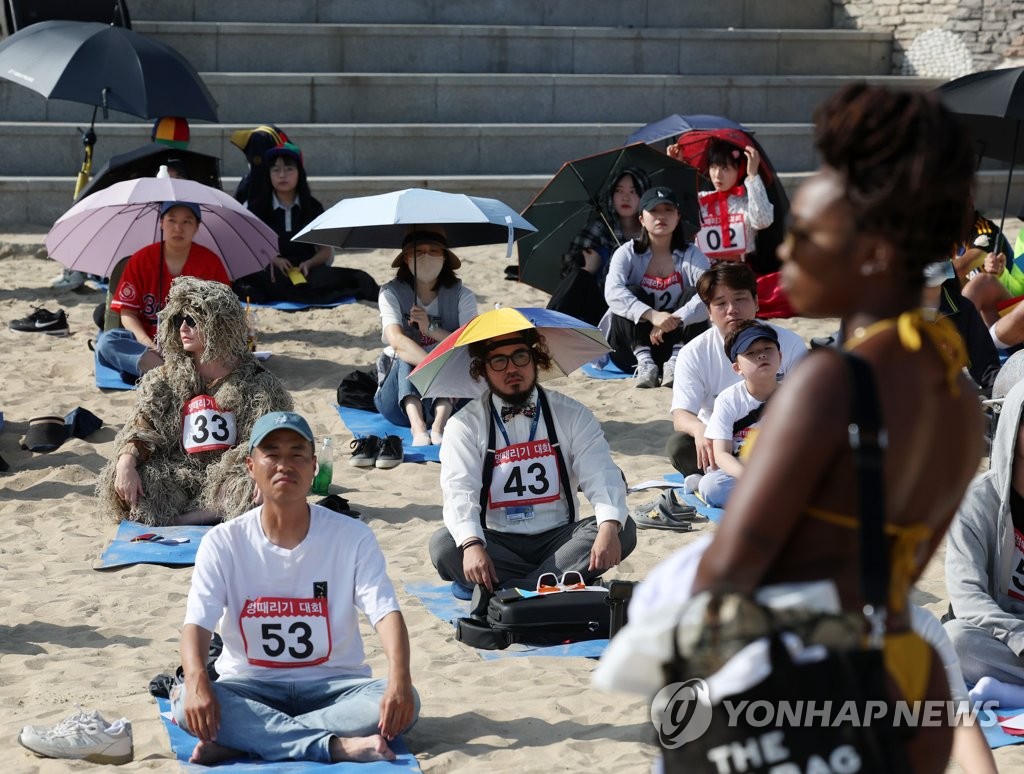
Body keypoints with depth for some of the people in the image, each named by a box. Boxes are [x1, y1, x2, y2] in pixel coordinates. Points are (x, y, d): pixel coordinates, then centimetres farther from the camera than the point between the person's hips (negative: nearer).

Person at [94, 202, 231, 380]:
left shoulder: (210, 262, 1)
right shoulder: (141, 260, 2)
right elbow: (127, 312, -1)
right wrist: (148, 345, -19)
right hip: (148, 340, 1)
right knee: (106, 341, -29)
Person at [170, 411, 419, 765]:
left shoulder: (353, 537, -5)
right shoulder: (223, 542, -5)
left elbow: (386, 613, -15)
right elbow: (197, 623, -14)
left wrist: (399, 678, -35)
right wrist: (197, 681, -36)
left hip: (332, 684, 1)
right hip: (250, 685, 0)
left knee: (405, 703, -30)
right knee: (187, 701, -32)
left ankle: (244, 739, -28)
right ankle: (336, 745, -33)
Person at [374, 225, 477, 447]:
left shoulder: (462, 296, 2)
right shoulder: (391, 293, -3)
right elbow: (397, 341, -22)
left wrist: (431, 329, -24)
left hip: (450, 399, 1)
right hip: (399, 401, -1)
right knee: (405, 360, -29)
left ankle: (439, 425, -50)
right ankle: (418, 427, -52)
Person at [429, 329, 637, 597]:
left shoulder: (572, 415, 6)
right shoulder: (465, 425, 1)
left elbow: (601, 476, -7)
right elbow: (460, 492, -13)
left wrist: (609, 527, -29)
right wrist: (472, 544, -35)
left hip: (558, 538, 2)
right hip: (496, 542, -1)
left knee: (624, 529, -24)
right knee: (443, 544, -30)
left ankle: (509, 590, -30)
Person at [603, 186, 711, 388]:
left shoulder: (691, 255, -2)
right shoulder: (628, 253, -3)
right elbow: (612, 292, -24)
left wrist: (675, 319, -36)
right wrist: (652, 315, -40)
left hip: (673, 340, 1)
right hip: (631, 347, -1)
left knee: (693, 294, -19)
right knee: (633, 293, -22)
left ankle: (675, 362, -28)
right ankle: (644, 363, -31)